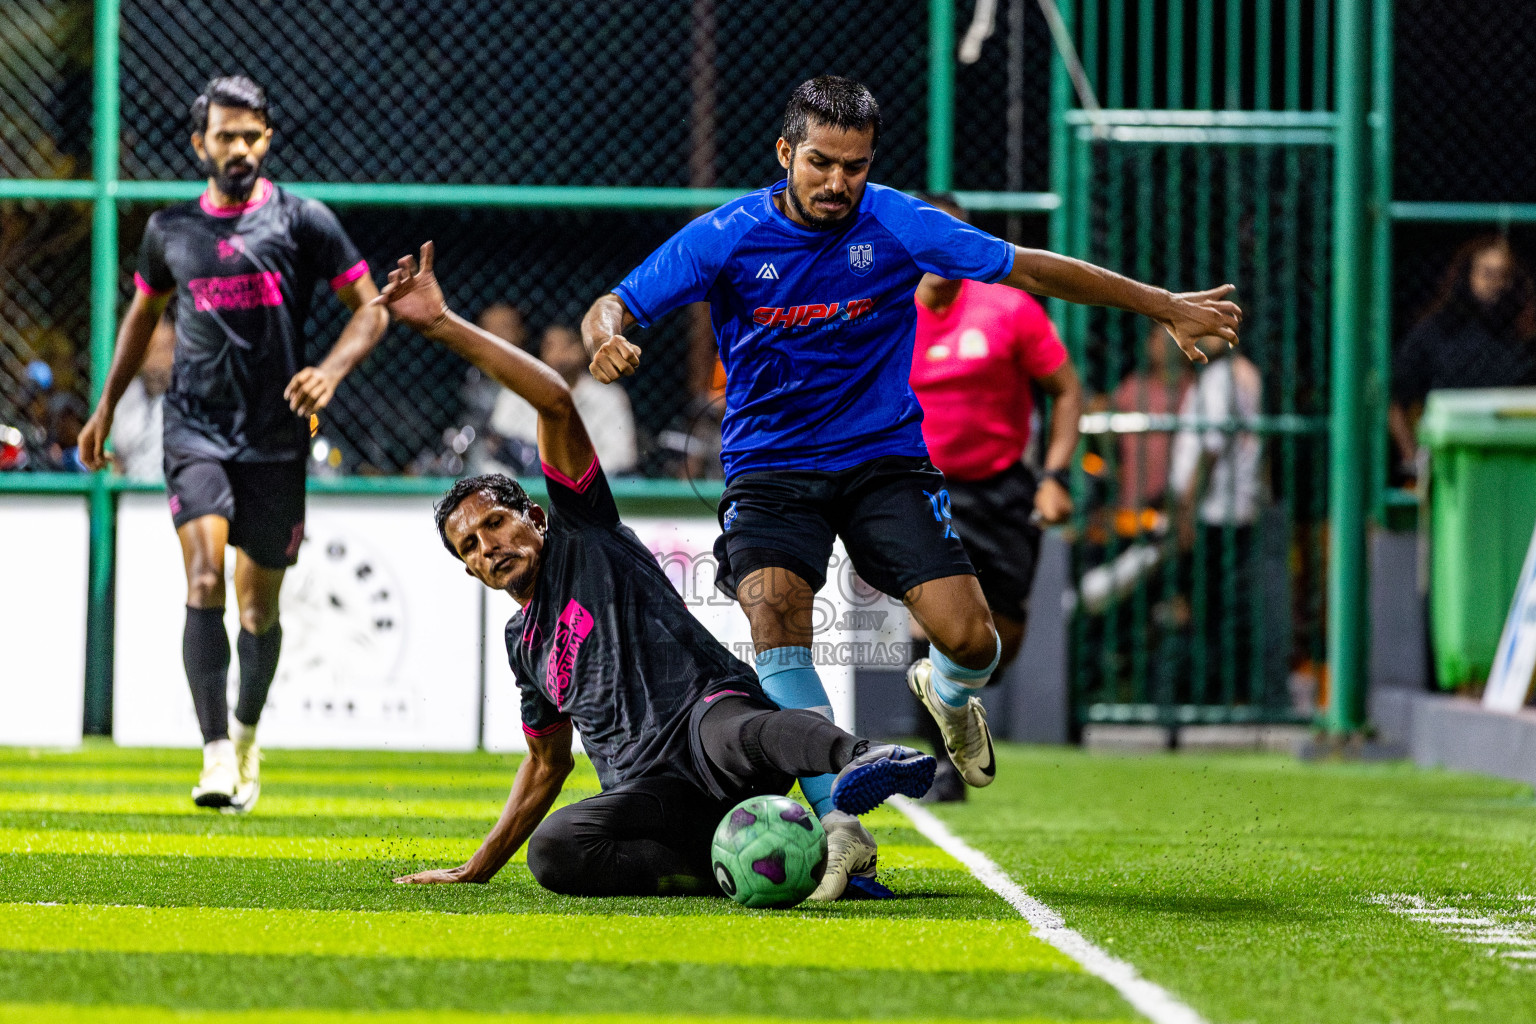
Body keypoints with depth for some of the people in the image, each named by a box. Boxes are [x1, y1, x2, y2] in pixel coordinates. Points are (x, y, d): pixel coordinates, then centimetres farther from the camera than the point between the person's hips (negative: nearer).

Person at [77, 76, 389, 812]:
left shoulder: (302, 220, -1)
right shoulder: (171, 229, 8)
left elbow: (370, 308, 1)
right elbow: (143, 311, 25)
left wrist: (331, 371, -17)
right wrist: (106, 408, 26)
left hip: (276, 437, -1)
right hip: (195, 427, 1)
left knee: (259, 606, 8)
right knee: (204, 581, -19)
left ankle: (247, 733, 35)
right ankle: (217, 755, -25)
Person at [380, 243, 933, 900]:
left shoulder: (583, 538, 14)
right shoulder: (523, 642, 32)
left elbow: (557, 401, 3)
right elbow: (548, 761, 43)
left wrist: (443, 326, 1)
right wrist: (476, 870, 44)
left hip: (708, 705, -5)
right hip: (645, 793, 5)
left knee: (733, 733, -45)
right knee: (552, 849, -31)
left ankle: (863, 761, -75)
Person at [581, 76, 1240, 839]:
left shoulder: (897, 224, -7)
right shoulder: (727, 237, -9)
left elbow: (1030, 270, 0)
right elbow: (612, 307, -4)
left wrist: (1165, 308, 2)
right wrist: (608, 340, -30)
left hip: (885, 460, 1)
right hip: (770, 468, -1)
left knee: (969, 639, -15)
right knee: (773, 604, -30)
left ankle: (945, 694, 26)